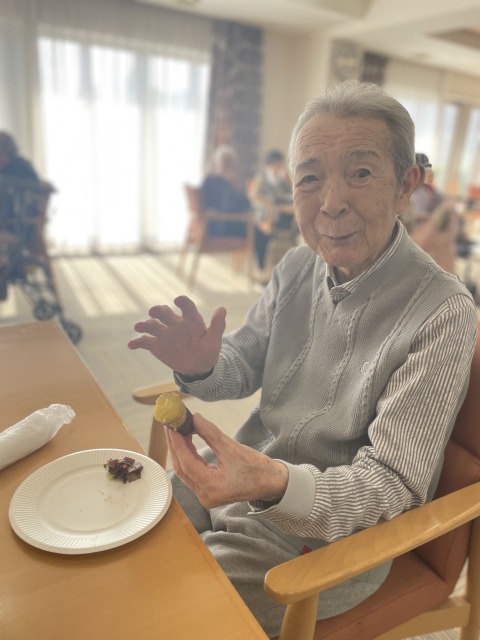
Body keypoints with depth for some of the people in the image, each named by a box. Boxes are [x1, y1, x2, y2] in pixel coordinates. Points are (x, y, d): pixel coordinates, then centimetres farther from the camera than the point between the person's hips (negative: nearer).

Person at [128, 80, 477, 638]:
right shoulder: (298, 267, -4)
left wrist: (277, 485, -40)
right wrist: (202, 366, -19)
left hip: (329, 529, -5)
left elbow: (392, 485, -22)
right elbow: (245, 367, 5)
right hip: (238, 474, 6)